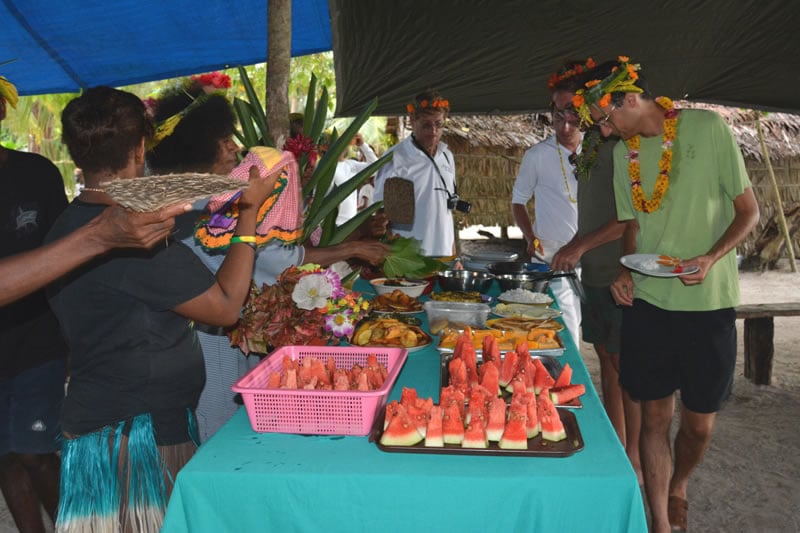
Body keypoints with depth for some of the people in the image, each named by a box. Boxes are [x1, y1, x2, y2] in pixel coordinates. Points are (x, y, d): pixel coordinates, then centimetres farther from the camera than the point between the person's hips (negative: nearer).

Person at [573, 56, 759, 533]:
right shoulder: (624, 152, 8)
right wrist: (627, 271, -2)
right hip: (647, 300, 3)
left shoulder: (708, 128, -7)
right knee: (655, 415, 4)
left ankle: (678, 488, 37)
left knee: (700, 421, 8)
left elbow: (749, 210, -3)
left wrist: (711, 258, -19)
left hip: (708, 301, -3)